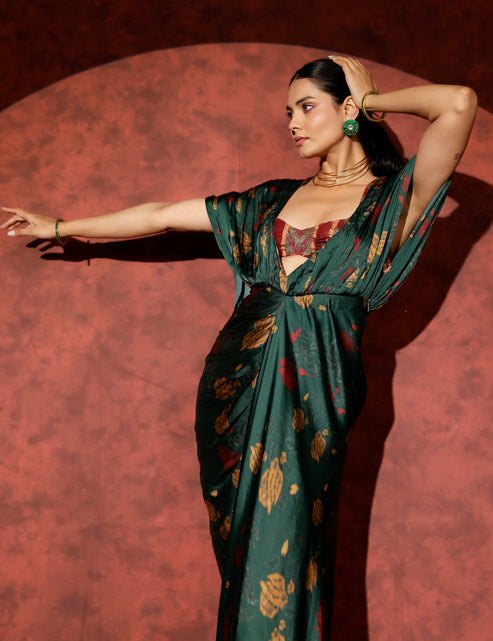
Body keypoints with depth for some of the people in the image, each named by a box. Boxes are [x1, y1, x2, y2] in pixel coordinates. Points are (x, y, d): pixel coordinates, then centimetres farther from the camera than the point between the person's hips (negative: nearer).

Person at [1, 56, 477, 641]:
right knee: (240, 547, 8)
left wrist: (373, 100, 2)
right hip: (237, 380, 5)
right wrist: (60, 228, 23)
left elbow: (459, 104, -14)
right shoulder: (274, 200, 15)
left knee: (283, 550, -1)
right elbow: (160, 215, 19)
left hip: (310, 392, -4)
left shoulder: (393, 198, 2)